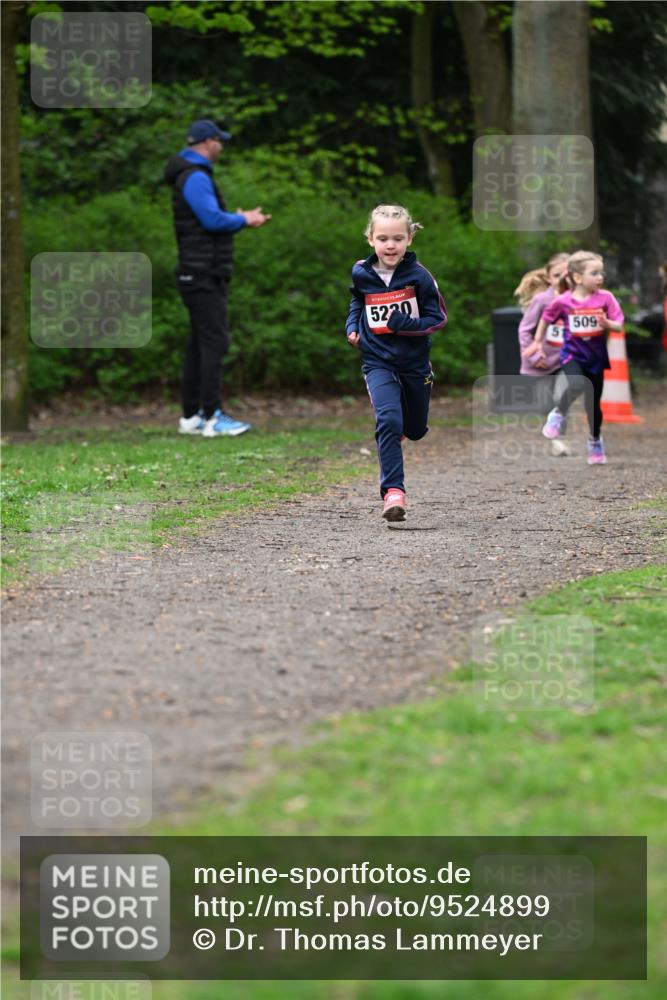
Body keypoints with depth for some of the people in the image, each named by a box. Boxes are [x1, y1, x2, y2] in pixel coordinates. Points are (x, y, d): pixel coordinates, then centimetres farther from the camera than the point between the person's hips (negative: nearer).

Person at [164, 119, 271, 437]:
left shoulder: (194, 176, 18)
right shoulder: (195, 177, -14)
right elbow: (212, 219, -22)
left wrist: (240, 218, 12)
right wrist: (244, 220, -7)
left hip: (203, 275, 11)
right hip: (203, 275, -11)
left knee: (199, 344, 11)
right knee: (214, 340, -13)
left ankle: (191, 416, 14)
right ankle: (212, 417, -16)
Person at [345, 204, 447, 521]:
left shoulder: (418, 276, -12)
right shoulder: (361, 274, -3)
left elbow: (437, 317, -8)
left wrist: (406, 325, -23)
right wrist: (352, 327, 3)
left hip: (414, 363, 1)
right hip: (378, 361, -1)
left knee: (415, 430, 17)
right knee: (388, 420, -23)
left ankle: (397, 427, 55)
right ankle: (393, 491, -24)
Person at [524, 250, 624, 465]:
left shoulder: (605, 298, -9)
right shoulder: (563, 301, -10)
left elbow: (619, 325, -9)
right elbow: (546, 318, 8)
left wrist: (607, 324, -30)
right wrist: (537, 342, 13)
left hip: (596, 357, 2)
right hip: (572, 354, -2)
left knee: (594, 403, 11)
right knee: (577, 385, -31)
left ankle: (595, 441, 35)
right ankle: (558, 415, -2)